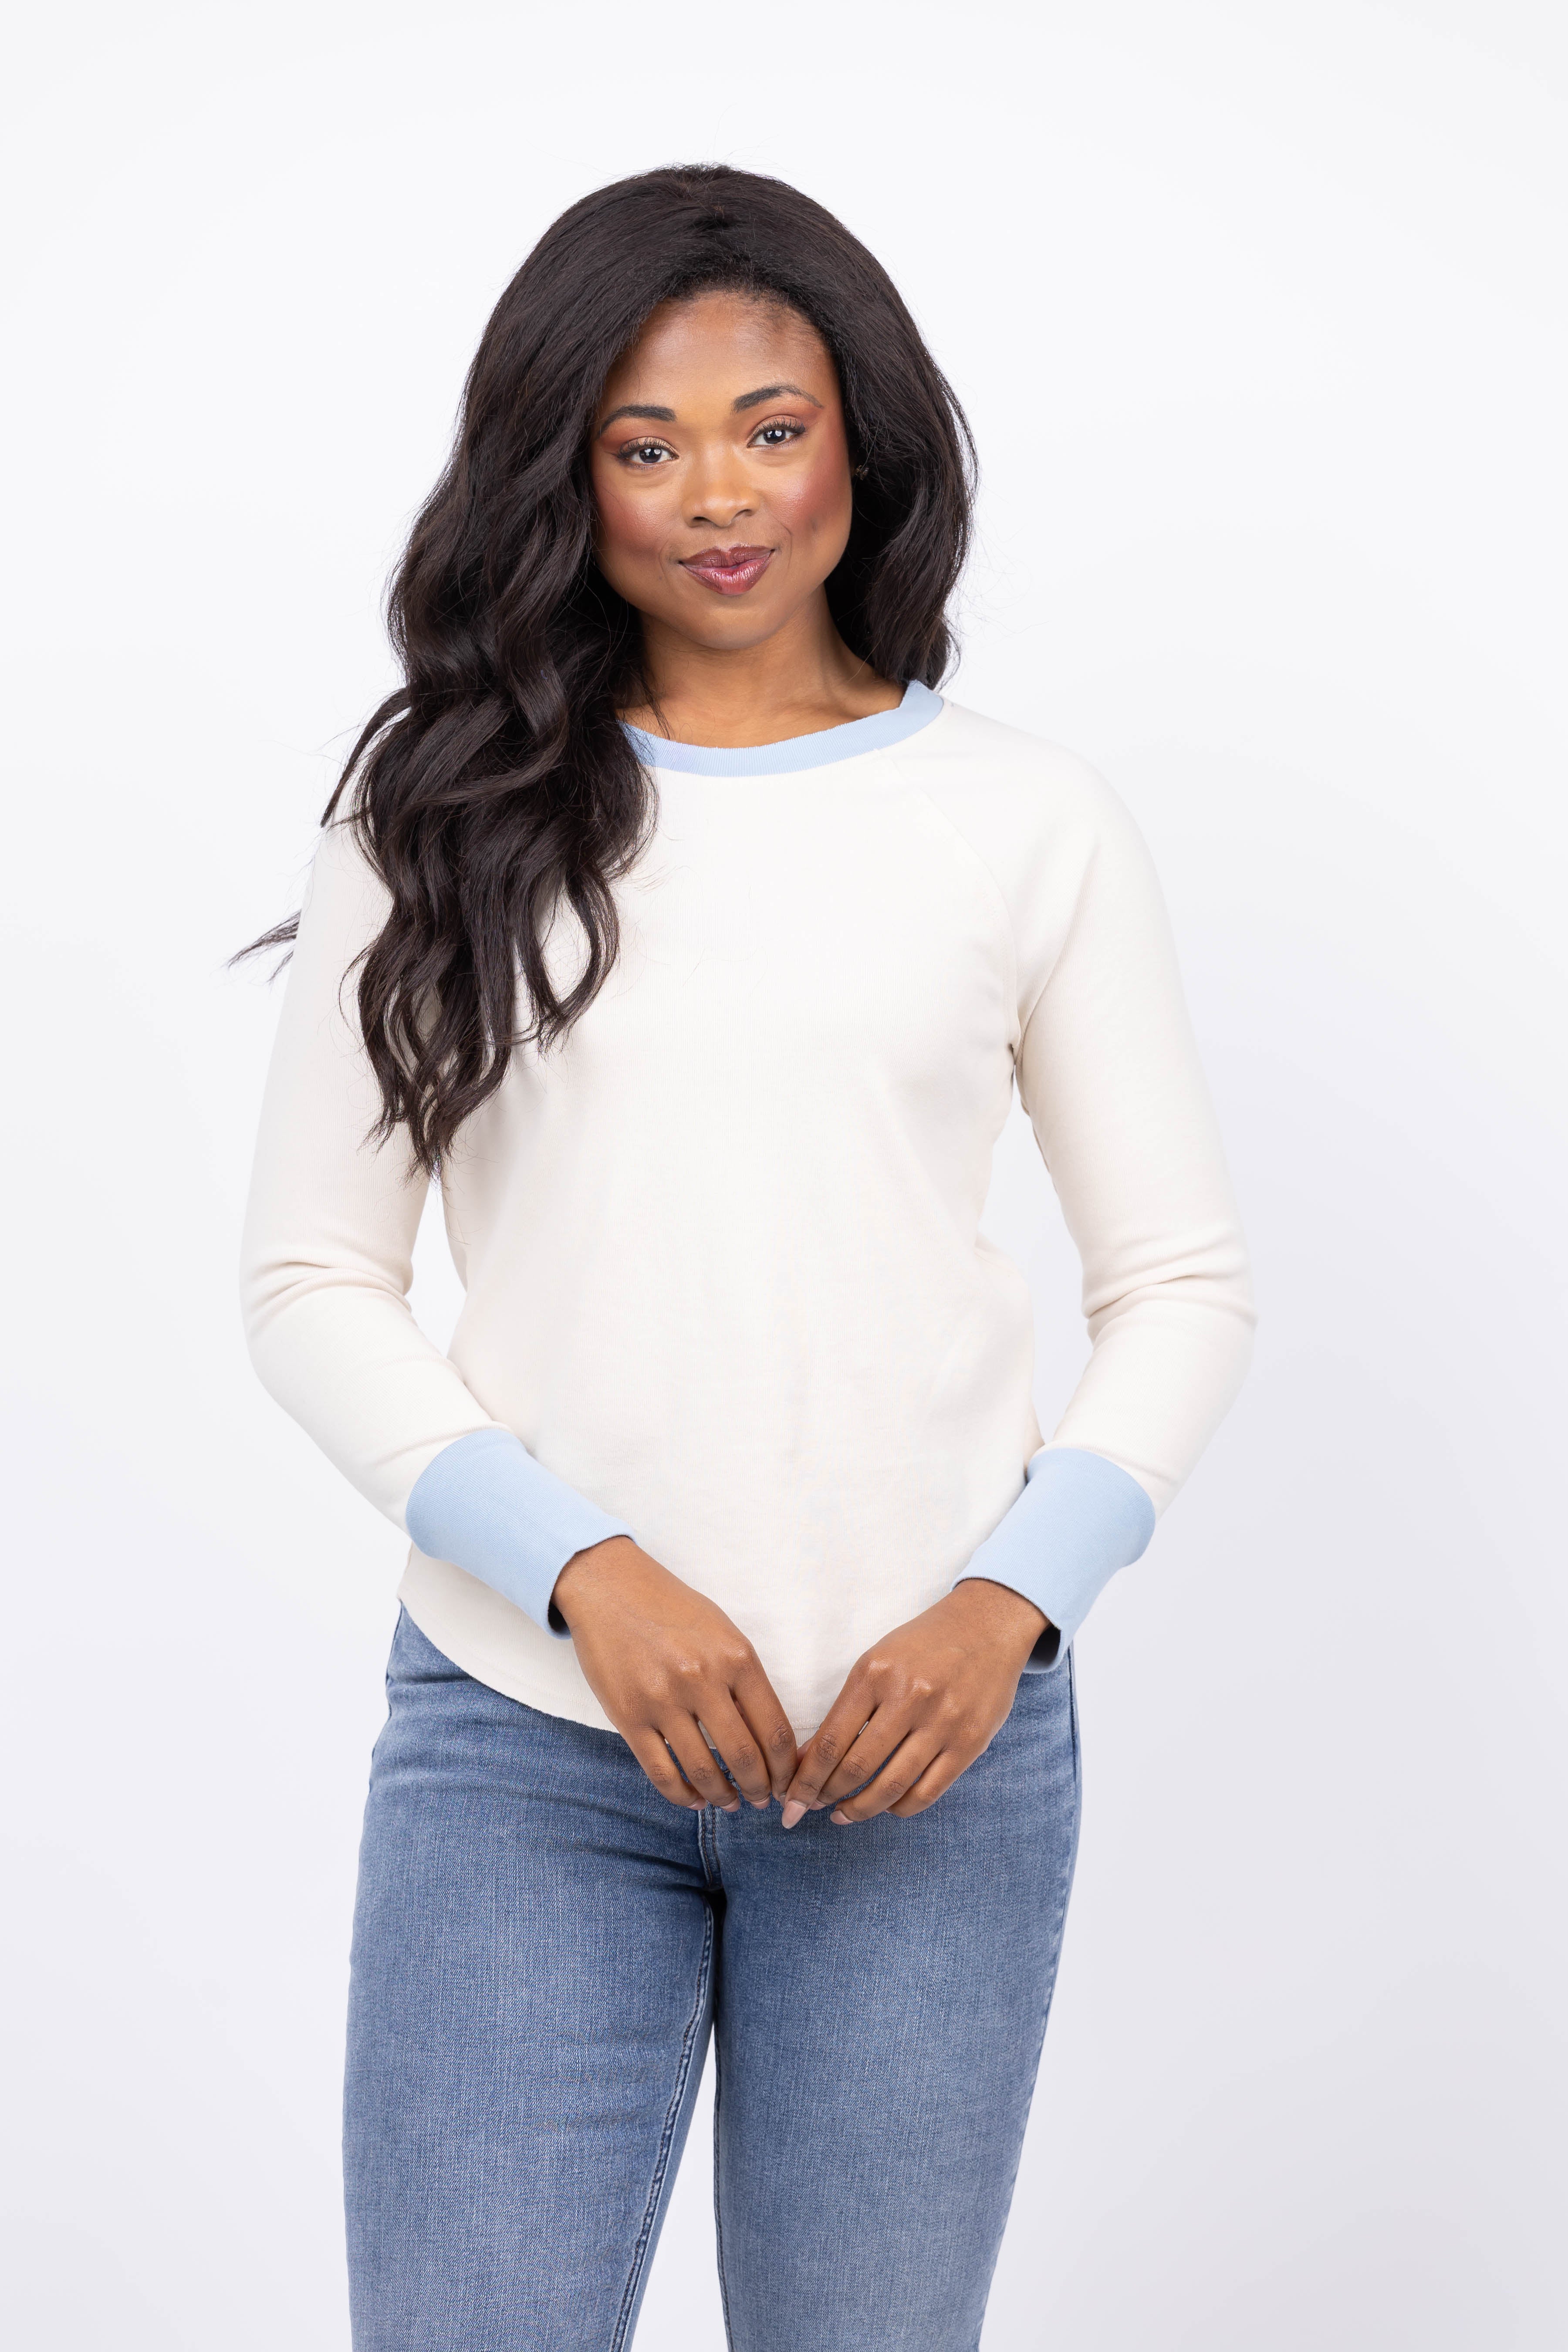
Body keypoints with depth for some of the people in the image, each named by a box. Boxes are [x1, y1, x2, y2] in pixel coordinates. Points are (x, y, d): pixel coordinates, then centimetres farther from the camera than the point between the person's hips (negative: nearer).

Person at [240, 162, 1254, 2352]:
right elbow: (311, 1283, 2)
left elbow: (1185, 1284, 6)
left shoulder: (1026, 820, 4)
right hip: (528, 1729, 0)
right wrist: (582, 1573, -11)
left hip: (928, 1736, 1)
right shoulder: (441, 820, 3)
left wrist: (1014, 1603, -9)